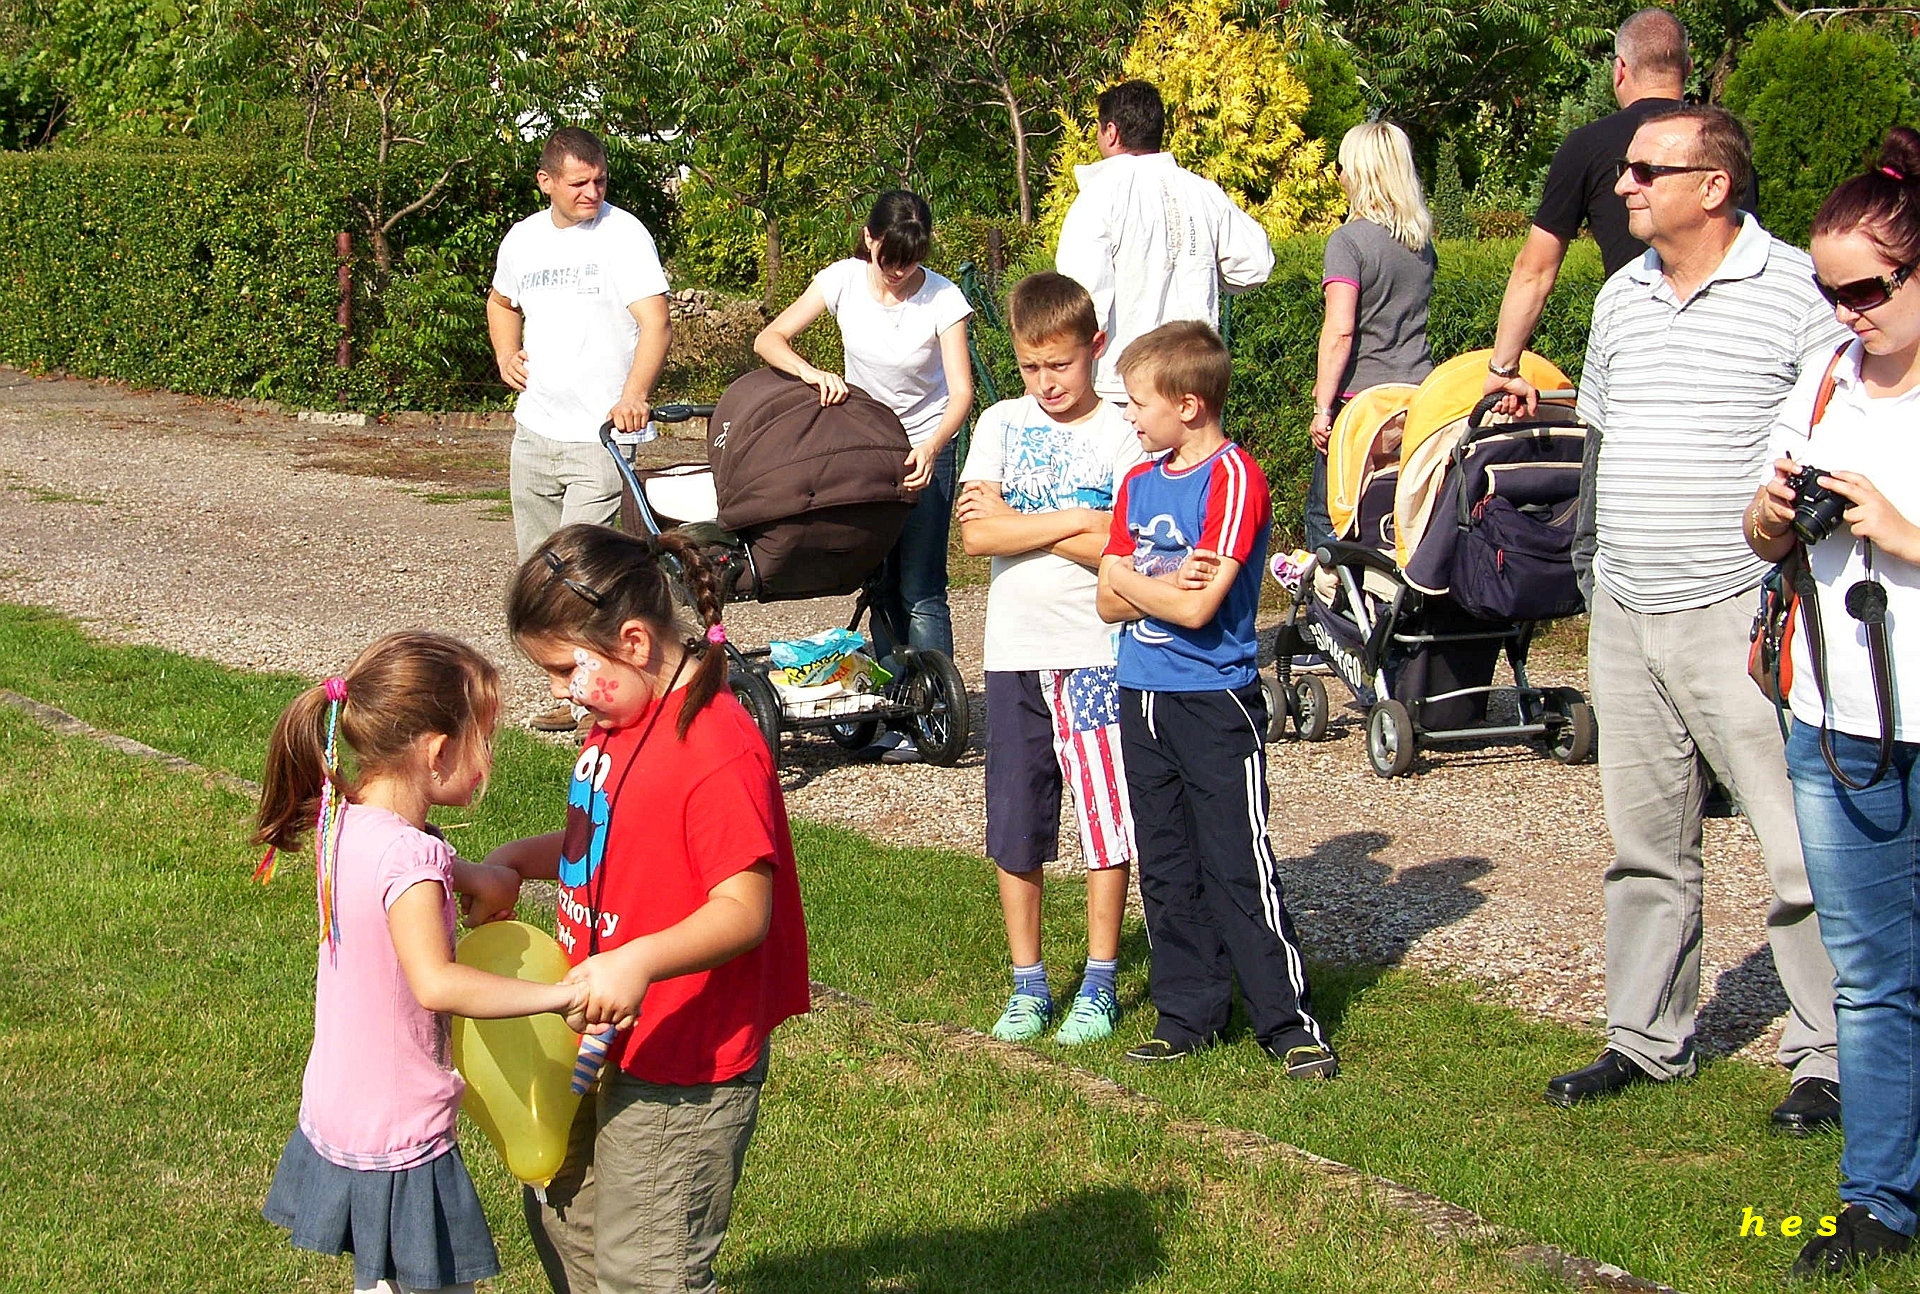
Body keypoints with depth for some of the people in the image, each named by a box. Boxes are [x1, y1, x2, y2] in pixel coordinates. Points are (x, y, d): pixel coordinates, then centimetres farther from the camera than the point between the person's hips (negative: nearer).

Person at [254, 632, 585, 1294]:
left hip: (336, 1112, 9)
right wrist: (558, 996, -37)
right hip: (399, 1137, -9)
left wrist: (467, 876, 9)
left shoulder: (345, 823, 0)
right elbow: (436, 984, -39)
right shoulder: (410, 855, -27)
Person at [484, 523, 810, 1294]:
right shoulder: (621, 720, 7)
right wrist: (519, 859, 3)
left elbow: (743, 908, -28)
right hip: (607, 1039, 10)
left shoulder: (717, 751, -25)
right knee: (563, 1219, 25)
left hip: (683, 1065, -10)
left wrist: (641, 962, -42)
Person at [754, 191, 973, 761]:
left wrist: (931, 447, -41)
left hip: (926, 448, -3)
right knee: (880, 585, 5)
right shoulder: (844, 280, -12)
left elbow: (961, 392, -23)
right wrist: (813, 373, -33)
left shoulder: (942, 298, -19)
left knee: (920, 589, -11)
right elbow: (769, 339, -13)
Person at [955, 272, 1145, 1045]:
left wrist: (1014, 521, -10)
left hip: (1096, 649, -3)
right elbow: (975, 535, -5)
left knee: (1105, 820, 1)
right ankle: (1027, 984, 18)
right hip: (1014, 652, 3)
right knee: (1014, 828, 7)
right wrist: (1071, 521, -13)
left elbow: (1117, 550, -15)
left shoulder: (1120, 437, -3)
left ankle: (1100, 983, 12)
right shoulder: (1001, 424, 6)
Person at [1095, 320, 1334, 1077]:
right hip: (1142, 697, 7)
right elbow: (1109, 603, 6)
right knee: (1166, 871, 11)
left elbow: (1198, 609, -20)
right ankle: (1188, 1014, 20)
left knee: (1239, 868, -5)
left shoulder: (1233, 478, -13)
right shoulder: (1139, 484, 11)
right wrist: (1164, 586, -13)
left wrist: (1132, 581, -3)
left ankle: (1289, 1022, 2)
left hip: (1215, 702, -7)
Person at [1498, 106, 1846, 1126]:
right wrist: (1587, 555, 21)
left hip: (1741, 612, -7)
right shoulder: (1621, 296, 12)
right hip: (1624, 616, 7)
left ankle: (1830, 1057, 4)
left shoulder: (1796, 291, -8)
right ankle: (1646, 1038, 25)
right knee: (1645, 841, 14)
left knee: (1801, 841, -5)